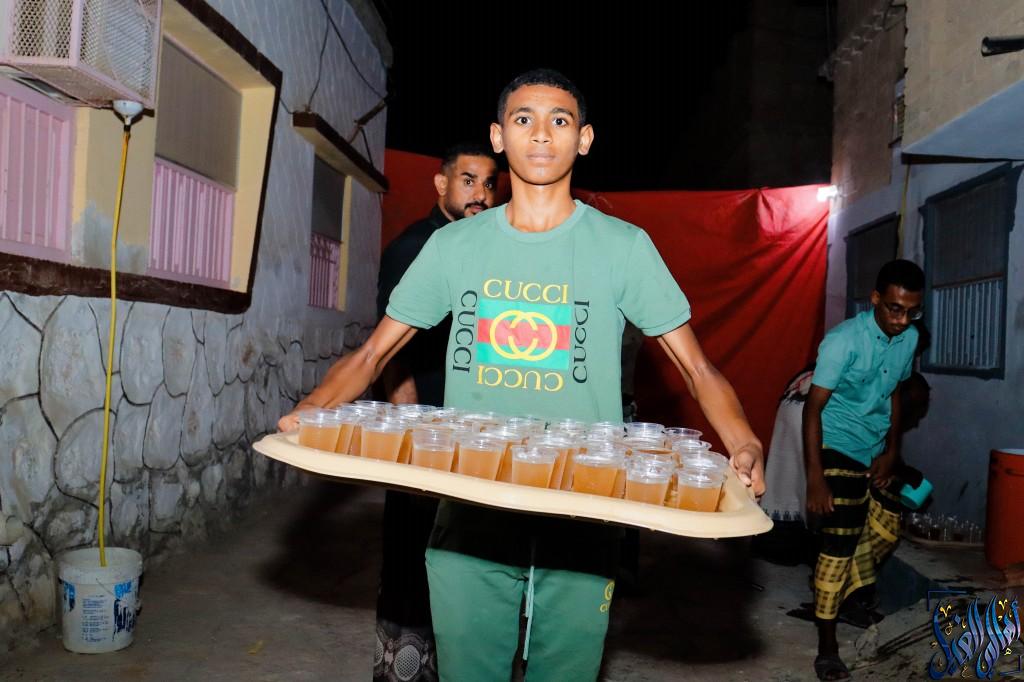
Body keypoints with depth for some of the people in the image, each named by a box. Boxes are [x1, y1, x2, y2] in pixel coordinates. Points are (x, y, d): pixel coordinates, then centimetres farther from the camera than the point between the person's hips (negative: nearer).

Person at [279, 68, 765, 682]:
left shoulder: (624, 246, -1)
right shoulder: (453, 245, 5)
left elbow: (697, 367, -2)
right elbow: (374, 354, 6)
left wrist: (744, 447, -20)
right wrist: (306, 415, -12)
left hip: (582, 517, -1)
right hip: (470, 512, 2)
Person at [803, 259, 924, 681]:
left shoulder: (909, 339, -1)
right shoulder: (844, 340, -22)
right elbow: (813, 408, -22)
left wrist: (892, 449, 2)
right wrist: (815, 480, -26)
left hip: (878, 451, 7)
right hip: (840, 448, -7)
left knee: (886, 531, 13)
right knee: (839, 544, -6)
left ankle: (842, 588, 38)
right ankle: (827, 647, 4)